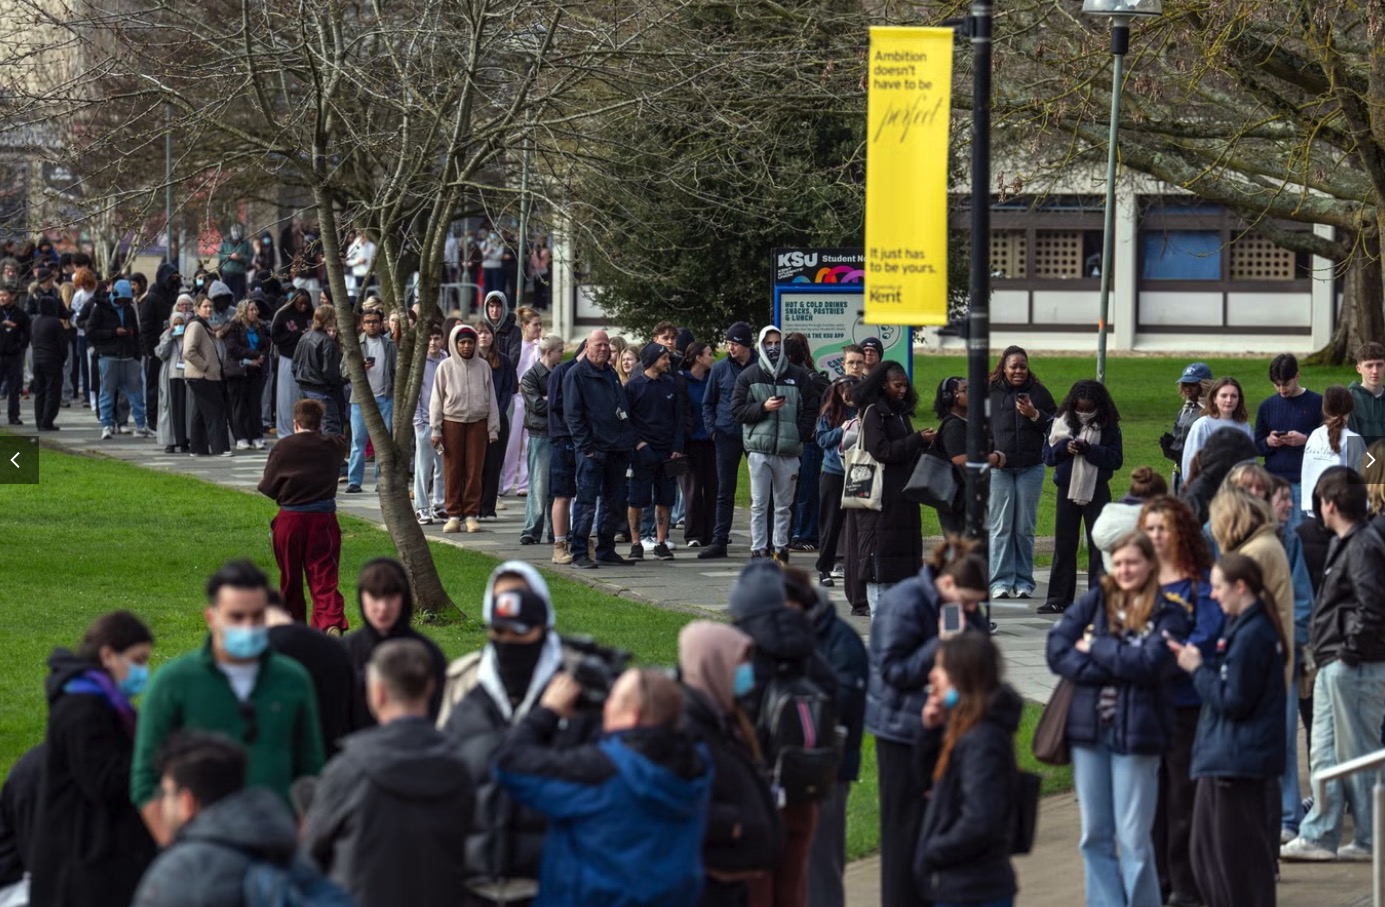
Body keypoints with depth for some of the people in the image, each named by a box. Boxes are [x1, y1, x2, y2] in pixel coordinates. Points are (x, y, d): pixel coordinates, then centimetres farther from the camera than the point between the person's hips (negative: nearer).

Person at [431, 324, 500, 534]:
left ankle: (471, 514, 6)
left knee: (474, 470, 1)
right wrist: (435, 429, -1)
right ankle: (453, 515, 6)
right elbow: (436, 400, 3)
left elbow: (491, 398, 8)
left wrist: (493, 428, 4)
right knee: (452, 471, 0)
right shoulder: (445, 367, 1)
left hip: (477, 423, 1)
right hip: (452, 422, -1)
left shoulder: (483, 366, 5)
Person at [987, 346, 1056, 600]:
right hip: (998, 467, -1)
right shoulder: (991, 393, 3)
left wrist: (1035, 415, -9)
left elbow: (1055, 426, 8)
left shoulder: (1039, 393, 8)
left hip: (1031, 468, 1)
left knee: (1025, 528, 5)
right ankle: (1001, 582, 0)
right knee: (1001, 527, -2)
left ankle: (1024, 582, 9)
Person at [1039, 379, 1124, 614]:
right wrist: (1064, 448, -17)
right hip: (1067, 490, 2)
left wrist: (1090, 450, -21)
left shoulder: (1109, 427, -3)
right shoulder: (1062, 423, 2)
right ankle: (1058, 599, 11)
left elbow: (1117, 459, -8)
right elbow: (1047, 455, 3)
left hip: (1097, 491, -2)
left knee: (1099, 546, 0)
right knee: (1064, 546, 7)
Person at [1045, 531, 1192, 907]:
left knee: (1133, 840, -2)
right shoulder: (1095, 601, 8)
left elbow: (1148, 664, -15)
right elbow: (1057, 649, -3)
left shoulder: (1168, 614, -1)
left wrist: (1095, 647, -6)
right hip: (1088, 728, 4)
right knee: (1095, 835, 8)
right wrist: (1115, 666, -11)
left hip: (1135, 732, -4)